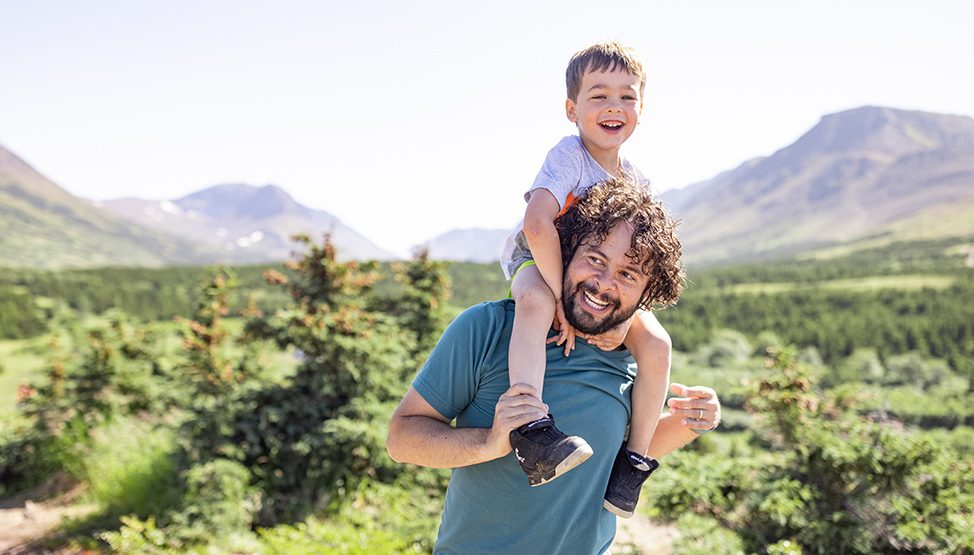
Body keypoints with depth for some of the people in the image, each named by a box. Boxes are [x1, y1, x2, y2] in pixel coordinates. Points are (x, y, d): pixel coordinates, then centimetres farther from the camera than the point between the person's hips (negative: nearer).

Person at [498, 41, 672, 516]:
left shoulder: (637, 183, -3)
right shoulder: (569, 156, -22)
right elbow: (537, 225, -37)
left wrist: (624, 321, -19)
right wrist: (562, 300, -35)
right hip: (538, 262, -5)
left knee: (656, 343, -19)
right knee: (536, 302, -43)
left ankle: (635, 457, -4)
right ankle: (531, 429, -51)